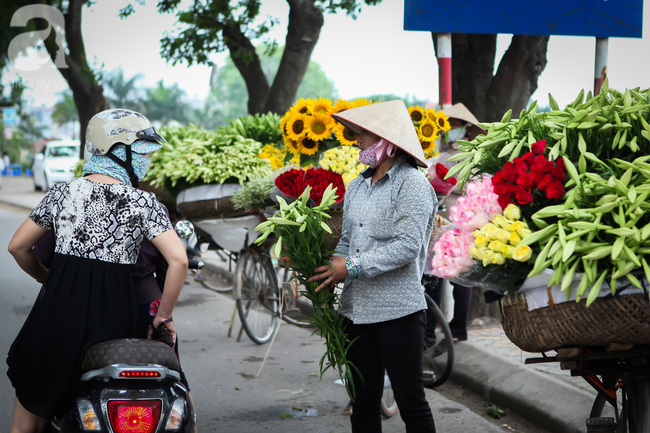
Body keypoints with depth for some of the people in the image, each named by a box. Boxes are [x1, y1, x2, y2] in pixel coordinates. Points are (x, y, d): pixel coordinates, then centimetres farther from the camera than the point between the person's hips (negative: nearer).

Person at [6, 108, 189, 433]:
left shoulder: (62, 193, 3)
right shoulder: (144, 204, -4)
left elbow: (18, 246, 9)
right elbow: (178, 260, -13)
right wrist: (164, 315, -1)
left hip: (58, 309, 1)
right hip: (113, 317, -1)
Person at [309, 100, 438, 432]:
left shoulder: (412, 183, -8)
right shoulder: (356, 187, 16)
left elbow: (408, 245, -17)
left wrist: (353, 267, -17)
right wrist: (331, 270, -2)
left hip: (398, 309, -7)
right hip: (357, 310, 7)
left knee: (411, 403, -2)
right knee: (363, 403, 11)